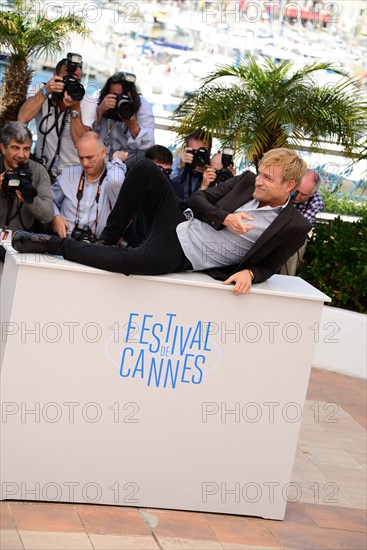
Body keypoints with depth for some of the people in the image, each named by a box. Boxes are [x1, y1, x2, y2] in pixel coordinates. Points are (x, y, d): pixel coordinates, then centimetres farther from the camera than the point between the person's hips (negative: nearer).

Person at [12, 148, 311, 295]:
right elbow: (198, 199, 6)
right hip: (180, 225, 5)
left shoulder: (294, 227, -8)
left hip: (181, 257, -5)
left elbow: (268, 267, 4)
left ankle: (54, 245, -16)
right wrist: (225, 218, -13)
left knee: (132, 261, -36)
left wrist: (249, 273, -18)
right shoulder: (248, 181, 4)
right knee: (145, 168, -18)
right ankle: (108, 238, -6)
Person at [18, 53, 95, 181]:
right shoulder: (41, 89, -4)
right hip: (42, 168, 1)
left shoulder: (88, 104, -8)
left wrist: (75, 108, -30)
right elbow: (22, 118, -22)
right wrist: (45, 91, -27)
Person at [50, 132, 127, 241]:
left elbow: (115, 183, -24)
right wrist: (55, 216, 5)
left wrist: (117, 159, -3)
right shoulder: (68, 174, 16)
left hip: (97, 243, -3)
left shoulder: (113, 175, 2)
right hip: (64, 239, 3)